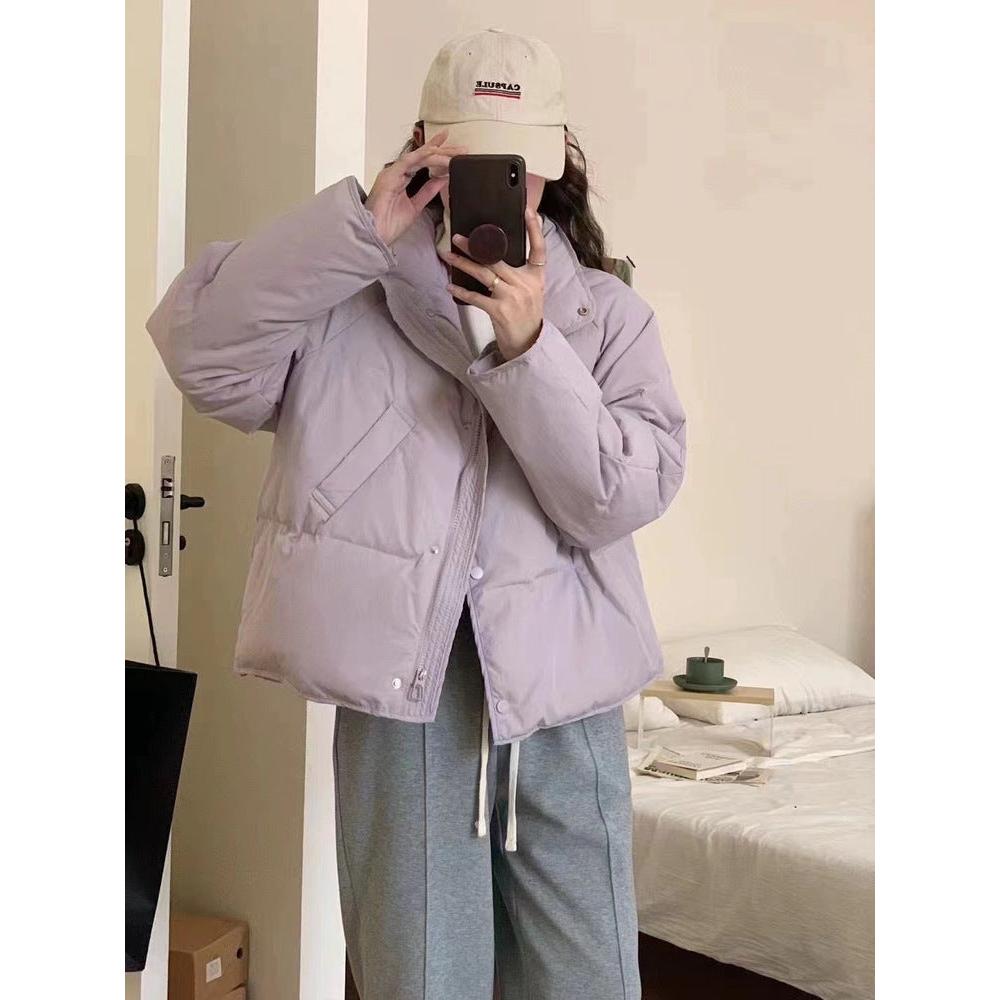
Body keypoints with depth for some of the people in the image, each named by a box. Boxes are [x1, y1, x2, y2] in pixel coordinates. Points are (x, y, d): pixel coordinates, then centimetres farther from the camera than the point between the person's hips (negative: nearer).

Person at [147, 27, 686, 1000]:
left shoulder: (606, 314, 5)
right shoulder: (350, 293, 2)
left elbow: (624, 499, -6)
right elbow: (202, 355, -13)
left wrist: (526, 348, -18)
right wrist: (356, 229, -16)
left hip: (566, 703, 2)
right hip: (404, 699, -1)